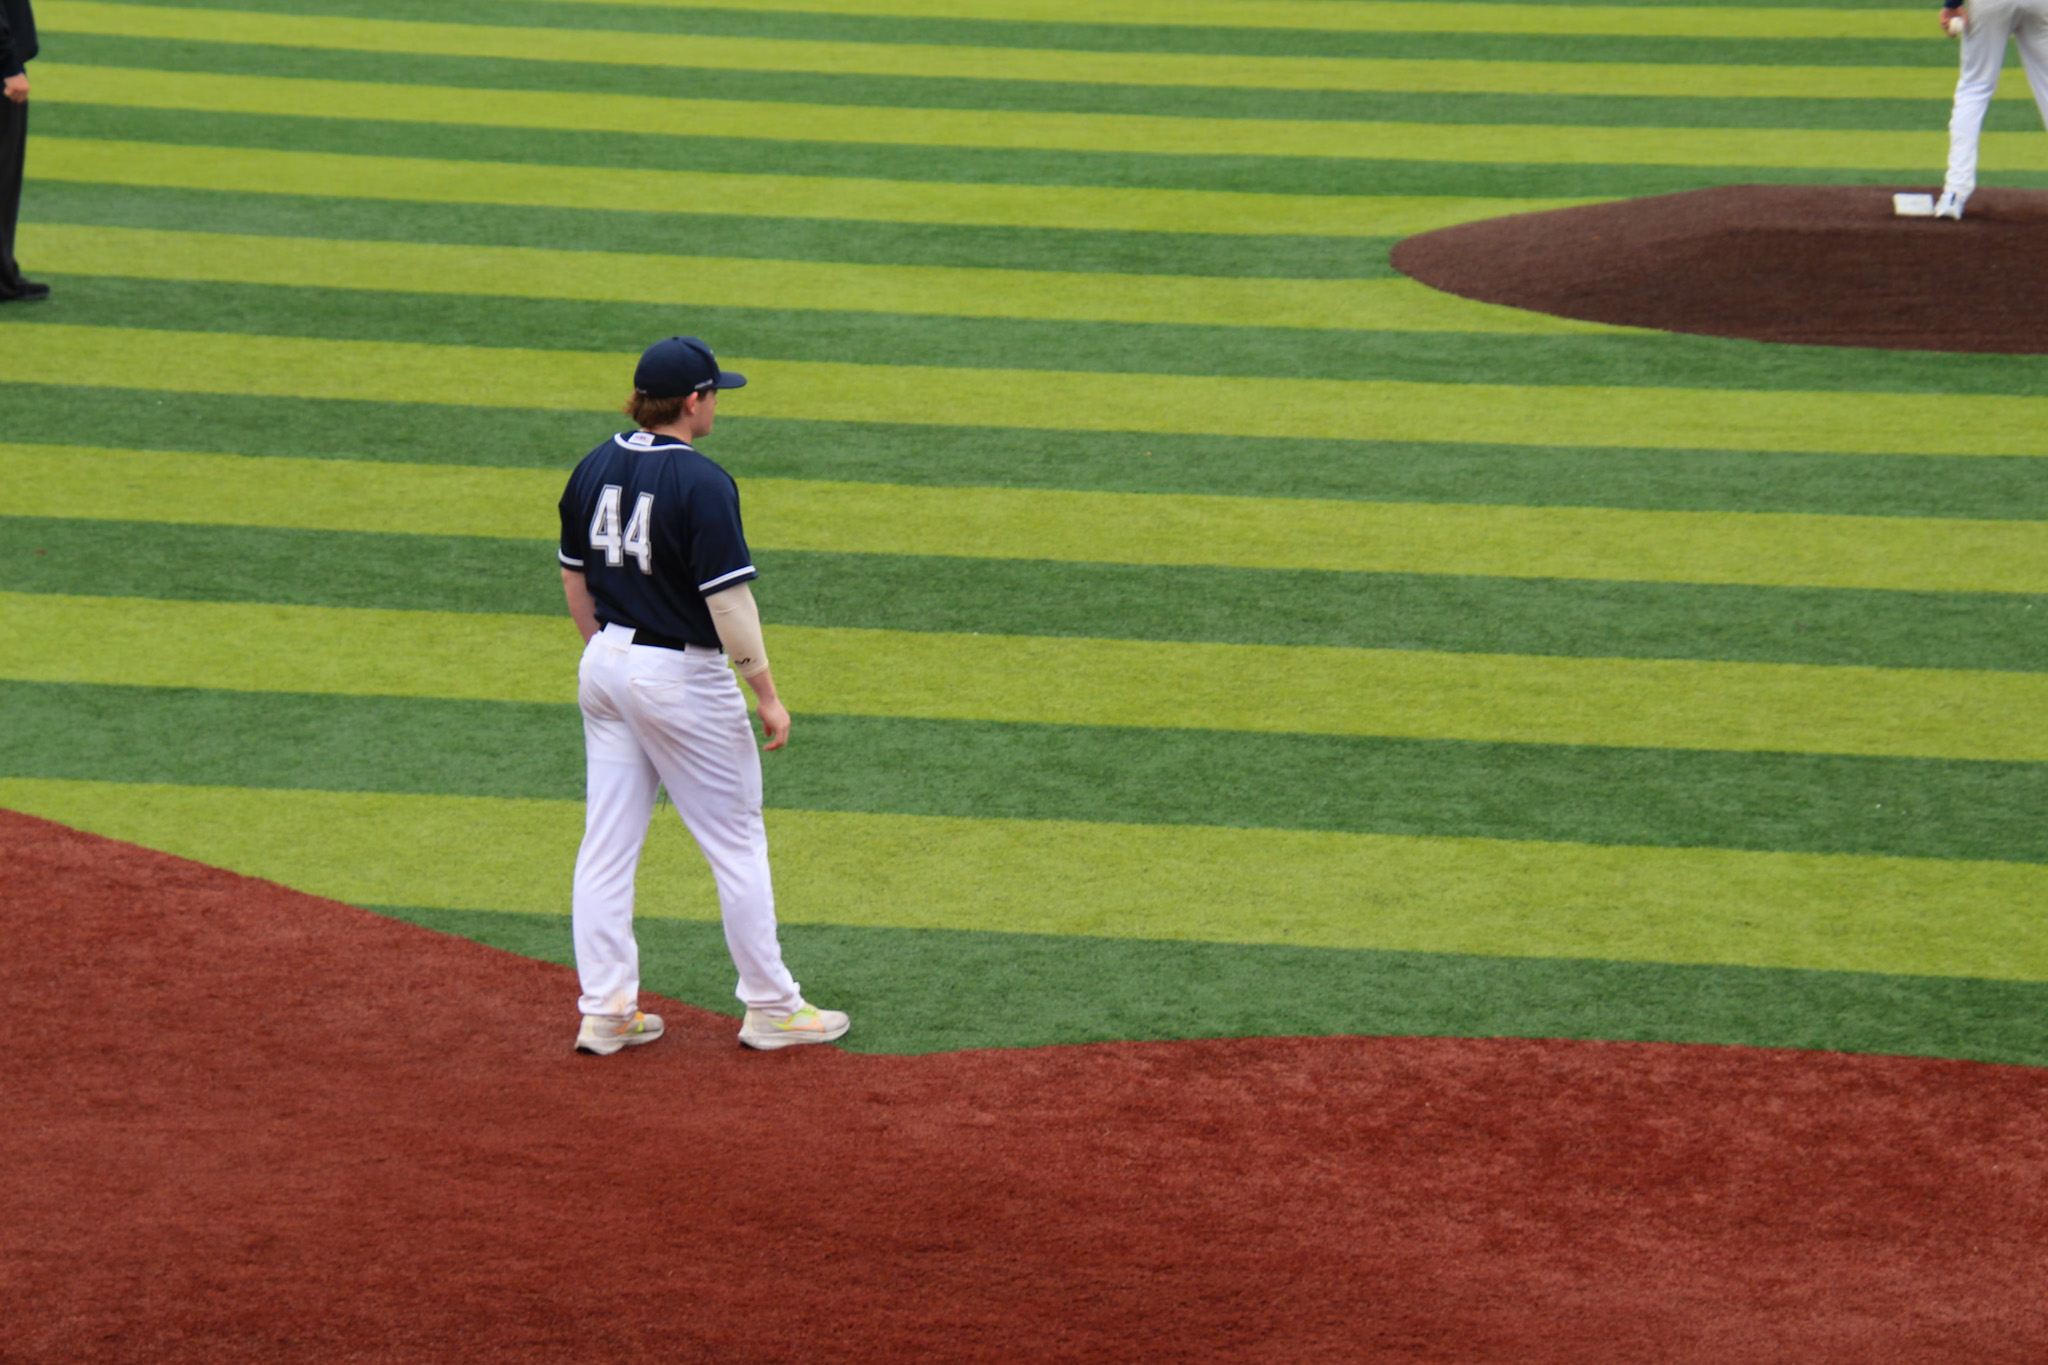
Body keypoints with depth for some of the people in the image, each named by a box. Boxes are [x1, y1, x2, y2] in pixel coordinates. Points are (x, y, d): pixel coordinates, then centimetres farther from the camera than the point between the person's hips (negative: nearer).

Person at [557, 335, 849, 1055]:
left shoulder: (594, 469, 4)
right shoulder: (700, 482, -19)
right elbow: (727, 598, -20)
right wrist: (765, 691, -14)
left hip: (605, 667, 7)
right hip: (682, 679, -7)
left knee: (607, 841, 9)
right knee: (736, 840, 5)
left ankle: (605, 1010, 10)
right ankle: (771, 1008, 11)